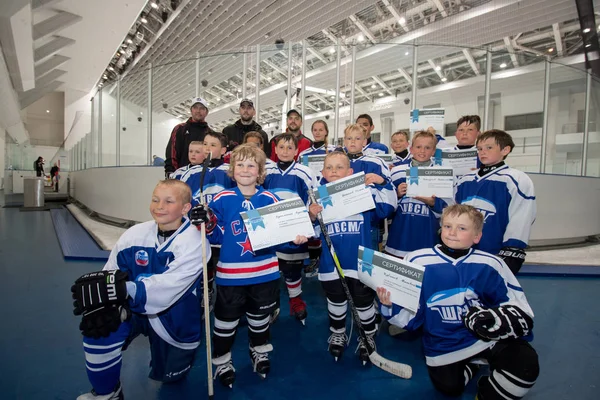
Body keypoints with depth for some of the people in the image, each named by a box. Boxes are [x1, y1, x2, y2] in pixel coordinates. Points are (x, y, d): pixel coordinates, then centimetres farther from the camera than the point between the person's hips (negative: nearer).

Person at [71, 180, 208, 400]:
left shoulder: (194, 243, -26)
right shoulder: (135, 234, -13)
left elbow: (166, 287, -36)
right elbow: (110, 275, -13)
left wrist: (121, 289, -48)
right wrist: (99, 304, -33)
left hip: (173, 320, -2)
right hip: (133, 309, 2)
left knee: (168, 376, 14)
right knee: (98, 326, -26)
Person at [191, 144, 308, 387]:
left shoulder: (270, 199, -4)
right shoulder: (222, 200, -8)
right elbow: (216, 236, -5)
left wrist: (295, 238, -16)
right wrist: (205, 223, -23)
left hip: (265, 273, 2)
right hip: (230, 274, -1)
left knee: (260, 317, 23)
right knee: (226, 320, 14)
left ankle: (260, 351, 48)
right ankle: (222, 360, 38)